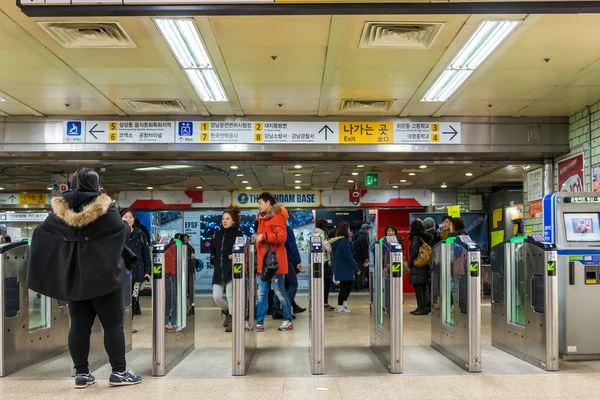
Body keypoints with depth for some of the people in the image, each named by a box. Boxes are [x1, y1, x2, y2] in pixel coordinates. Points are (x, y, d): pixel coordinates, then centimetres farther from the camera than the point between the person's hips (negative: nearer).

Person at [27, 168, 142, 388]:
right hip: (102, 275, -4)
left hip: (72, 276, 5)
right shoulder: (104, 208, -12)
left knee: (79, 325, 10)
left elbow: (41, 234, 7)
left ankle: (81, 373, 14)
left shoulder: (60, 209, 1)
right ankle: (119, 372, 6)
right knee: (113, 324, 3)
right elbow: (123, 233, -6)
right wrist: (127, 223, 16)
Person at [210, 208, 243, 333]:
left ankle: (232, 320, 14)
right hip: (218, 270, 5)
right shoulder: (218, 234, 14)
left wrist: (235, 256, -20)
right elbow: (212, 249, 21)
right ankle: (227, 311, 30)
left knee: (231, 296, -2)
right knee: (216, 297, 2)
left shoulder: (238, 234, -2)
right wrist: (213, 260, 6)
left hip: (231, 270, -5)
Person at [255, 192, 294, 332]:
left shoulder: (277, 217, -10)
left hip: (275, 262, -9)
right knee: (261, 294, 6)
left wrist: (263, 236, -22)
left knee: (279, 292, 1)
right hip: (263, 262, 9)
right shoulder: (262, 218, 18)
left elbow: (281, 237, -23)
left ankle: (288, 321, 14)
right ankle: (259, 323, 9)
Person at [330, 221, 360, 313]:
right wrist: (356, 268, -13)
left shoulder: (336, 241, 11)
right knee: (344, 287, -1)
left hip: (339, 267, 9)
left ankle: (344, 304, 23)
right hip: (344, 269, -9)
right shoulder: (345, 241, -18)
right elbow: (349, 257, -19)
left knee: (349, 285, 18)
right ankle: (340, 307, 7)